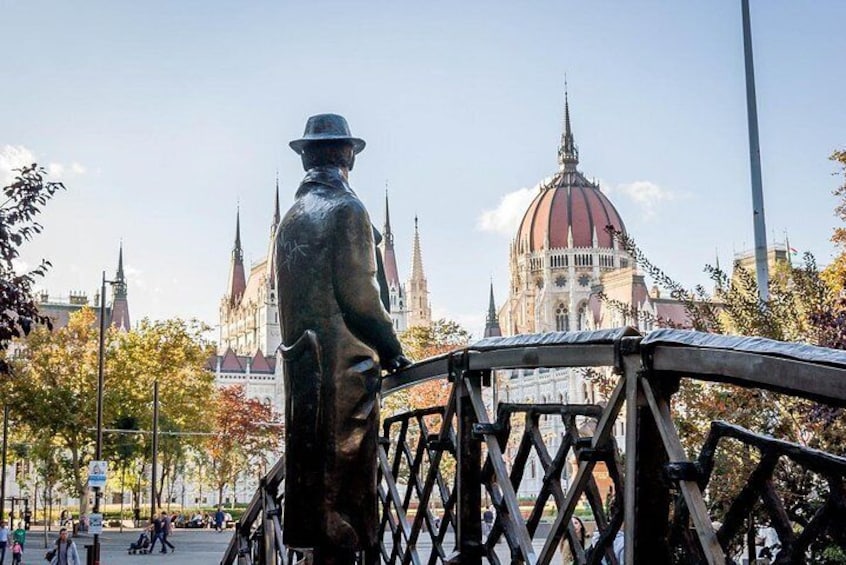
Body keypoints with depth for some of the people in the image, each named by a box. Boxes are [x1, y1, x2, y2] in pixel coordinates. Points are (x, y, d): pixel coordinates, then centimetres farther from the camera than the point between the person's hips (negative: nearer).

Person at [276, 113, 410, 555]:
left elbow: (290, 296, 15)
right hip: (345, 359, -7)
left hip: (301, 358, 7)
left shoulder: (291, 217, 15)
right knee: (345, 462, -5)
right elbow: (359, 295, -14)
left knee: (308, 458, 10)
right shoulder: (346, 209, -8)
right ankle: (344, 541, -4)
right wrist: (391, 350, -3)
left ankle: (310, 541, 14)